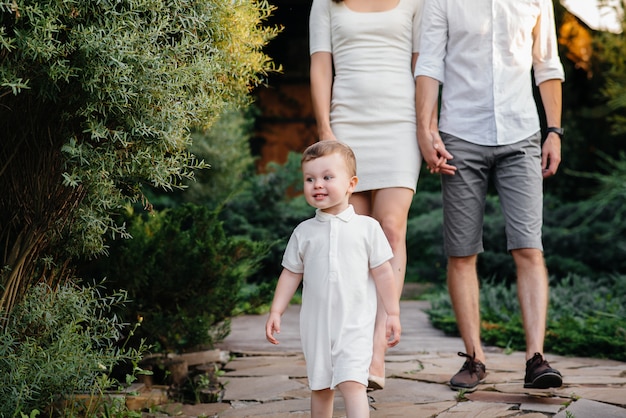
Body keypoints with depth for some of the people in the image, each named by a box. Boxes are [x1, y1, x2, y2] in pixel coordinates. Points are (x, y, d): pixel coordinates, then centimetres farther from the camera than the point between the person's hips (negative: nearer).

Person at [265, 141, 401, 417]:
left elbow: (383, 272, 0)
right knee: (320, 387, 12)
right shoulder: (304, 232, 4)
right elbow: (291, 273, 9)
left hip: (354, 324, -3)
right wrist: (276, 312, 4)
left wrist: (393, 313, 0)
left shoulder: (367, 227, -2)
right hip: (316, 324, 3)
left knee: (351, 382, -16)